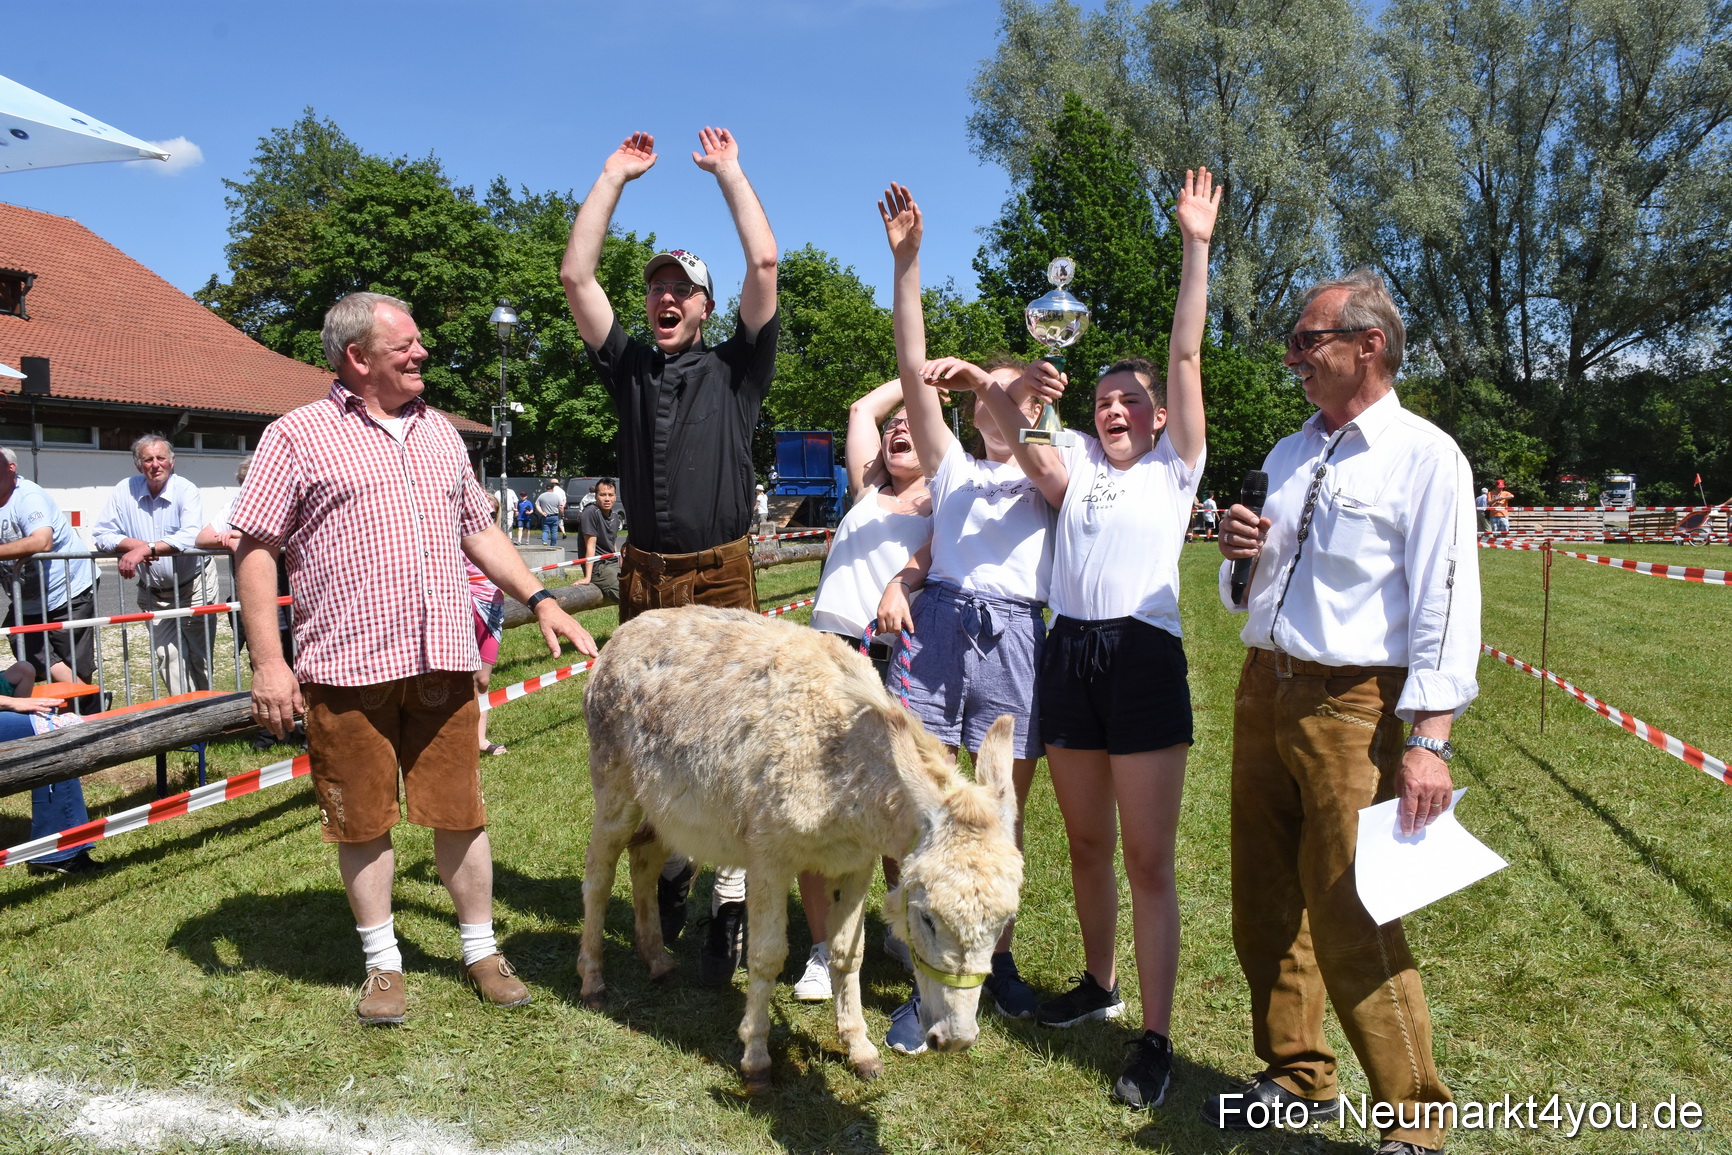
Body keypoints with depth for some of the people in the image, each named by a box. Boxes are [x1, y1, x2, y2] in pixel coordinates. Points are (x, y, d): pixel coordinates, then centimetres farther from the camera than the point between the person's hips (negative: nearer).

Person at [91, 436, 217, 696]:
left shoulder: (185, 490, -13)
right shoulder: (124, 491, -2)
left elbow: (192, 536, -29)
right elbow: (101, 535, -2)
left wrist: (147, 548, -35)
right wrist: (133, 544, -20)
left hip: (193, 587, -3)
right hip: (153, 594, 3)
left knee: (199, 659, 4)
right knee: (168, 658, -4)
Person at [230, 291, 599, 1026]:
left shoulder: (439, 432, 16)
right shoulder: (297, 436, 0)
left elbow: (480, 531, 22)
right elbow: (255, 550, -3)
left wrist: (539, 600, 11)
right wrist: (268, 662, -10)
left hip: (443, 661, 4)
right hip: (346, 665, -3)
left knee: (460, 812, 8)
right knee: (363, 821, 8)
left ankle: (480, 948, 24)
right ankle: (383, 963, 25)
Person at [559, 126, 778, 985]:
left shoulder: (734, 368, 6)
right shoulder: (629, 368, 13)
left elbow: (764, 264, -3)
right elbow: (575, 276, 9)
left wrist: (728, 170, 7)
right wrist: (614, 177, 13)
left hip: (722, 576, -3)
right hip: (645, 578, 4)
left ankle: (730, 910, 0)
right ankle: (668, 872, 26)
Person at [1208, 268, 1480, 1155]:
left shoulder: (1424, 456, -6)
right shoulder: (1291, 452, 15)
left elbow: (1446, 605, -13)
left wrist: (1430, 738, -20)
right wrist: (1240, 553, 0)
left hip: (1349, 705, -7)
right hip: (1263, 686, 7)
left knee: (1351, 919, -6)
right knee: (1267, 904, 13)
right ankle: (1297, 1079, 30)